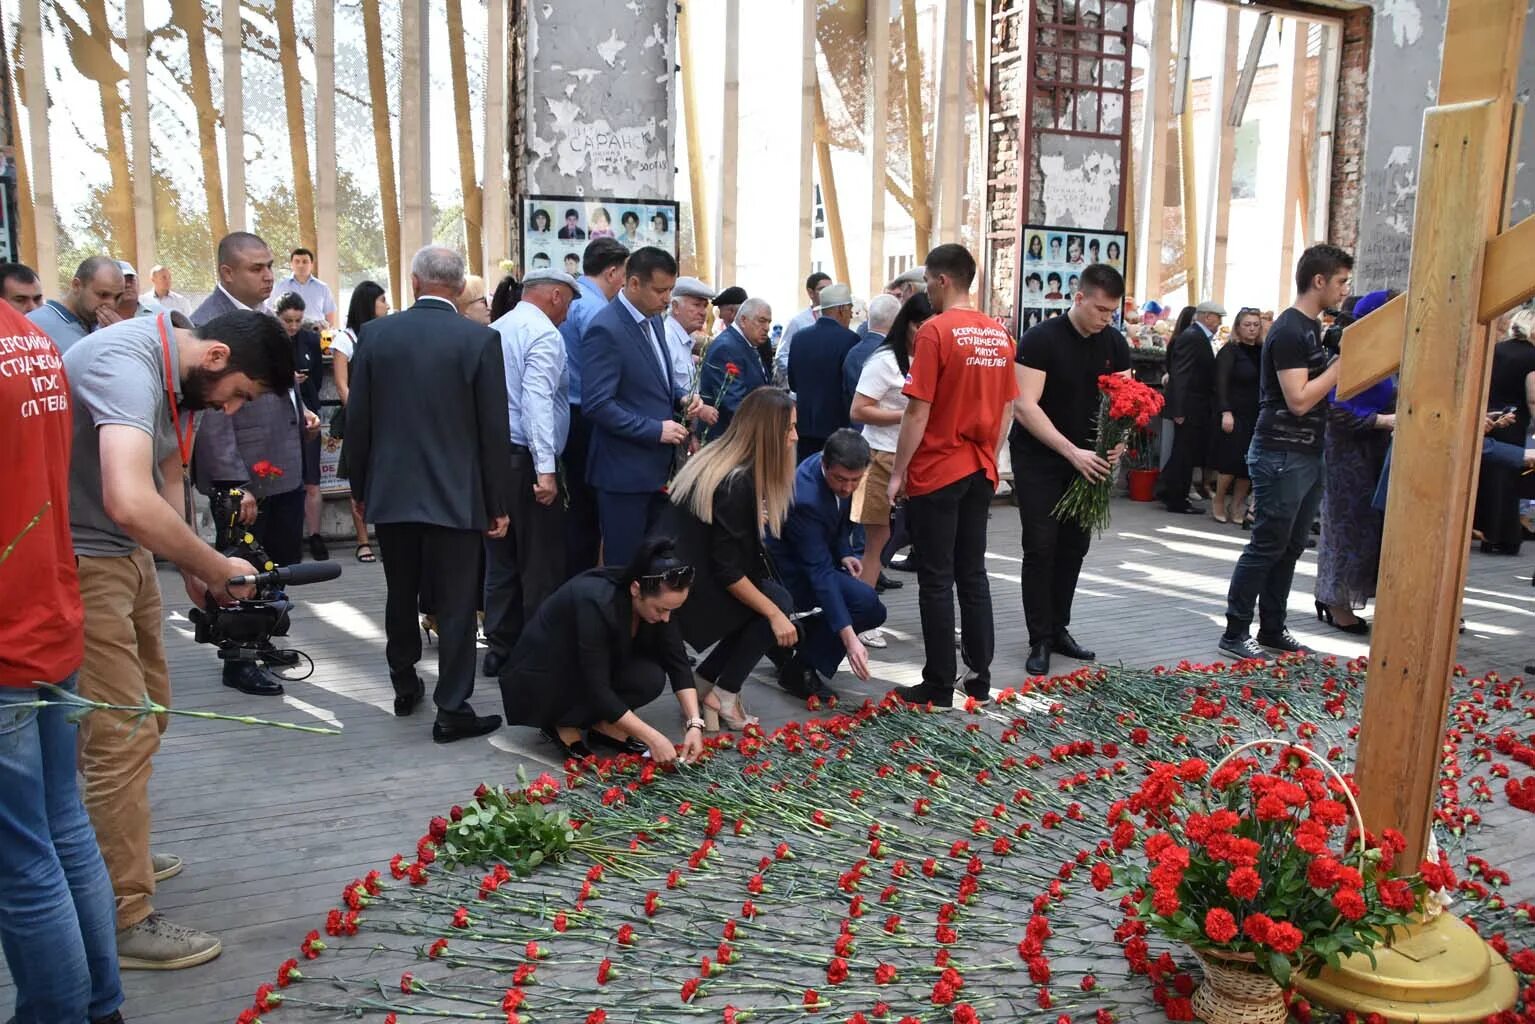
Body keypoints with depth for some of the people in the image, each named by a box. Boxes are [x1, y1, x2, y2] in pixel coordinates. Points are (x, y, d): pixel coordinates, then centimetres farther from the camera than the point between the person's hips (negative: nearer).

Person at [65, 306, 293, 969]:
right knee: (124, 735, -8)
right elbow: (131, 503, -42)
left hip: (125, 551, 10)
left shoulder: (182, 375, 3)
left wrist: (191, 572, 2)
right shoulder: (127, 365, -28)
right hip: (77, 559, -10)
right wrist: (219, 570, -28)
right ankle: (125, 921, 4)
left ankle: (114, 851, 40)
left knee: (144, 708, 21)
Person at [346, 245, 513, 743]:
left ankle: (404, 686, 34)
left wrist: (359, 487, 15)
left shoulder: (374, 334, -1)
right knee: (455, 605, 3)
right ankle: (452, 711, 6)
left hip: (390, 492, 3)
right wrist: (498, 503, 0)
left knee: (401, 595, 19)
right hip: (455, 495, -3)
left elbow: (357, 419, 3)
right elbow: (494, 429, -8)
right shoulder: (480, 339, -9)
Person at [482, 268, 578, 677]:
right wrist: (546, 469, -26)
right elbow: (537, 402, -22)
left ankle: (501, 648, 20)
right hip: (526, 459, -8)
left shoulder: (496, 330, 15)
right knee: (541, 562, 0)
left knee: (501, 559, 13)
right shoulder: (544, 334, -10)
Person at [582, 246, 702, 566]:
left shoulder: (653, 320, 10)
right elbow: (597, 405, -22)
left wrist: (681, 396, 2)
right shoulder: (605, 330, -18)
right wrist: (655, 430, -20)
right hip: (624, 470, -8)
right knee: (624, 564, 4)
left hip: (658, 466, 8)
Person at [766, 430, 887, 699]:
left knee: (874, 613, 9)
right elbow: (820, 572, -37)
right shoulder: (806, 500, -35)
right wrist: (849, 638, -41)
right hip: (789, 572, -9)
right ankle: (803, 668, -12)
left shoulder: (834, 468, -10)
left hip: (809, 557, 9)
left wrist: (843, 553, -8)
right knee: (865, 601, -27)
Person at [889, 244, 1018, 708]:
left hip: (936, 473, -6)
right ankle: (980, 677, 20)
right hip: (981, 472, 6)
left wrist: (898, 473, -8)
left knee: (936, 581, 1)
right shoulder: (1000, 335, 7)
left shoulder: (936, 330, -13)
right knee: (973, 575, 14)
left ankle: (939, 686, 7)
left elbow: (918, 411, -15)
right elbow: (1006, 409, 11)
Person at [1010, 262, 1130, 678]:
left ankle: (1059, 629, 22)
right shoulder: (1040, 339, -16)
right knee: (1041, 549, -4)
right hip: (1039, 459, -5)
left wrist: (1116, 445, -19)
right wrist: (1072, 452, -27)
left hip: (1087, 460, 5)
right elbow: (1025, 406, -22)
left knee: (1075, 546, 9)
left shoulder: (1116, 344, 1)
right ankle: (1040, 641, 4)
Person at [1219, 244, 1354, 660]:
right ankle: (1235, 633, 3)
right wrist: (1345, 362, -16)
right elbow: (1298, 399, -21)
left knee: (1289, 548, 13)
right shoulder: (1289, 331, -15)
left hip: (1308, 454, 10)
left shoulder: (1311, 328, 15)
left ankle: (1272, 629, 21)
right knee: (1266, 546, -5)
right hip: (1281, 455, -10)